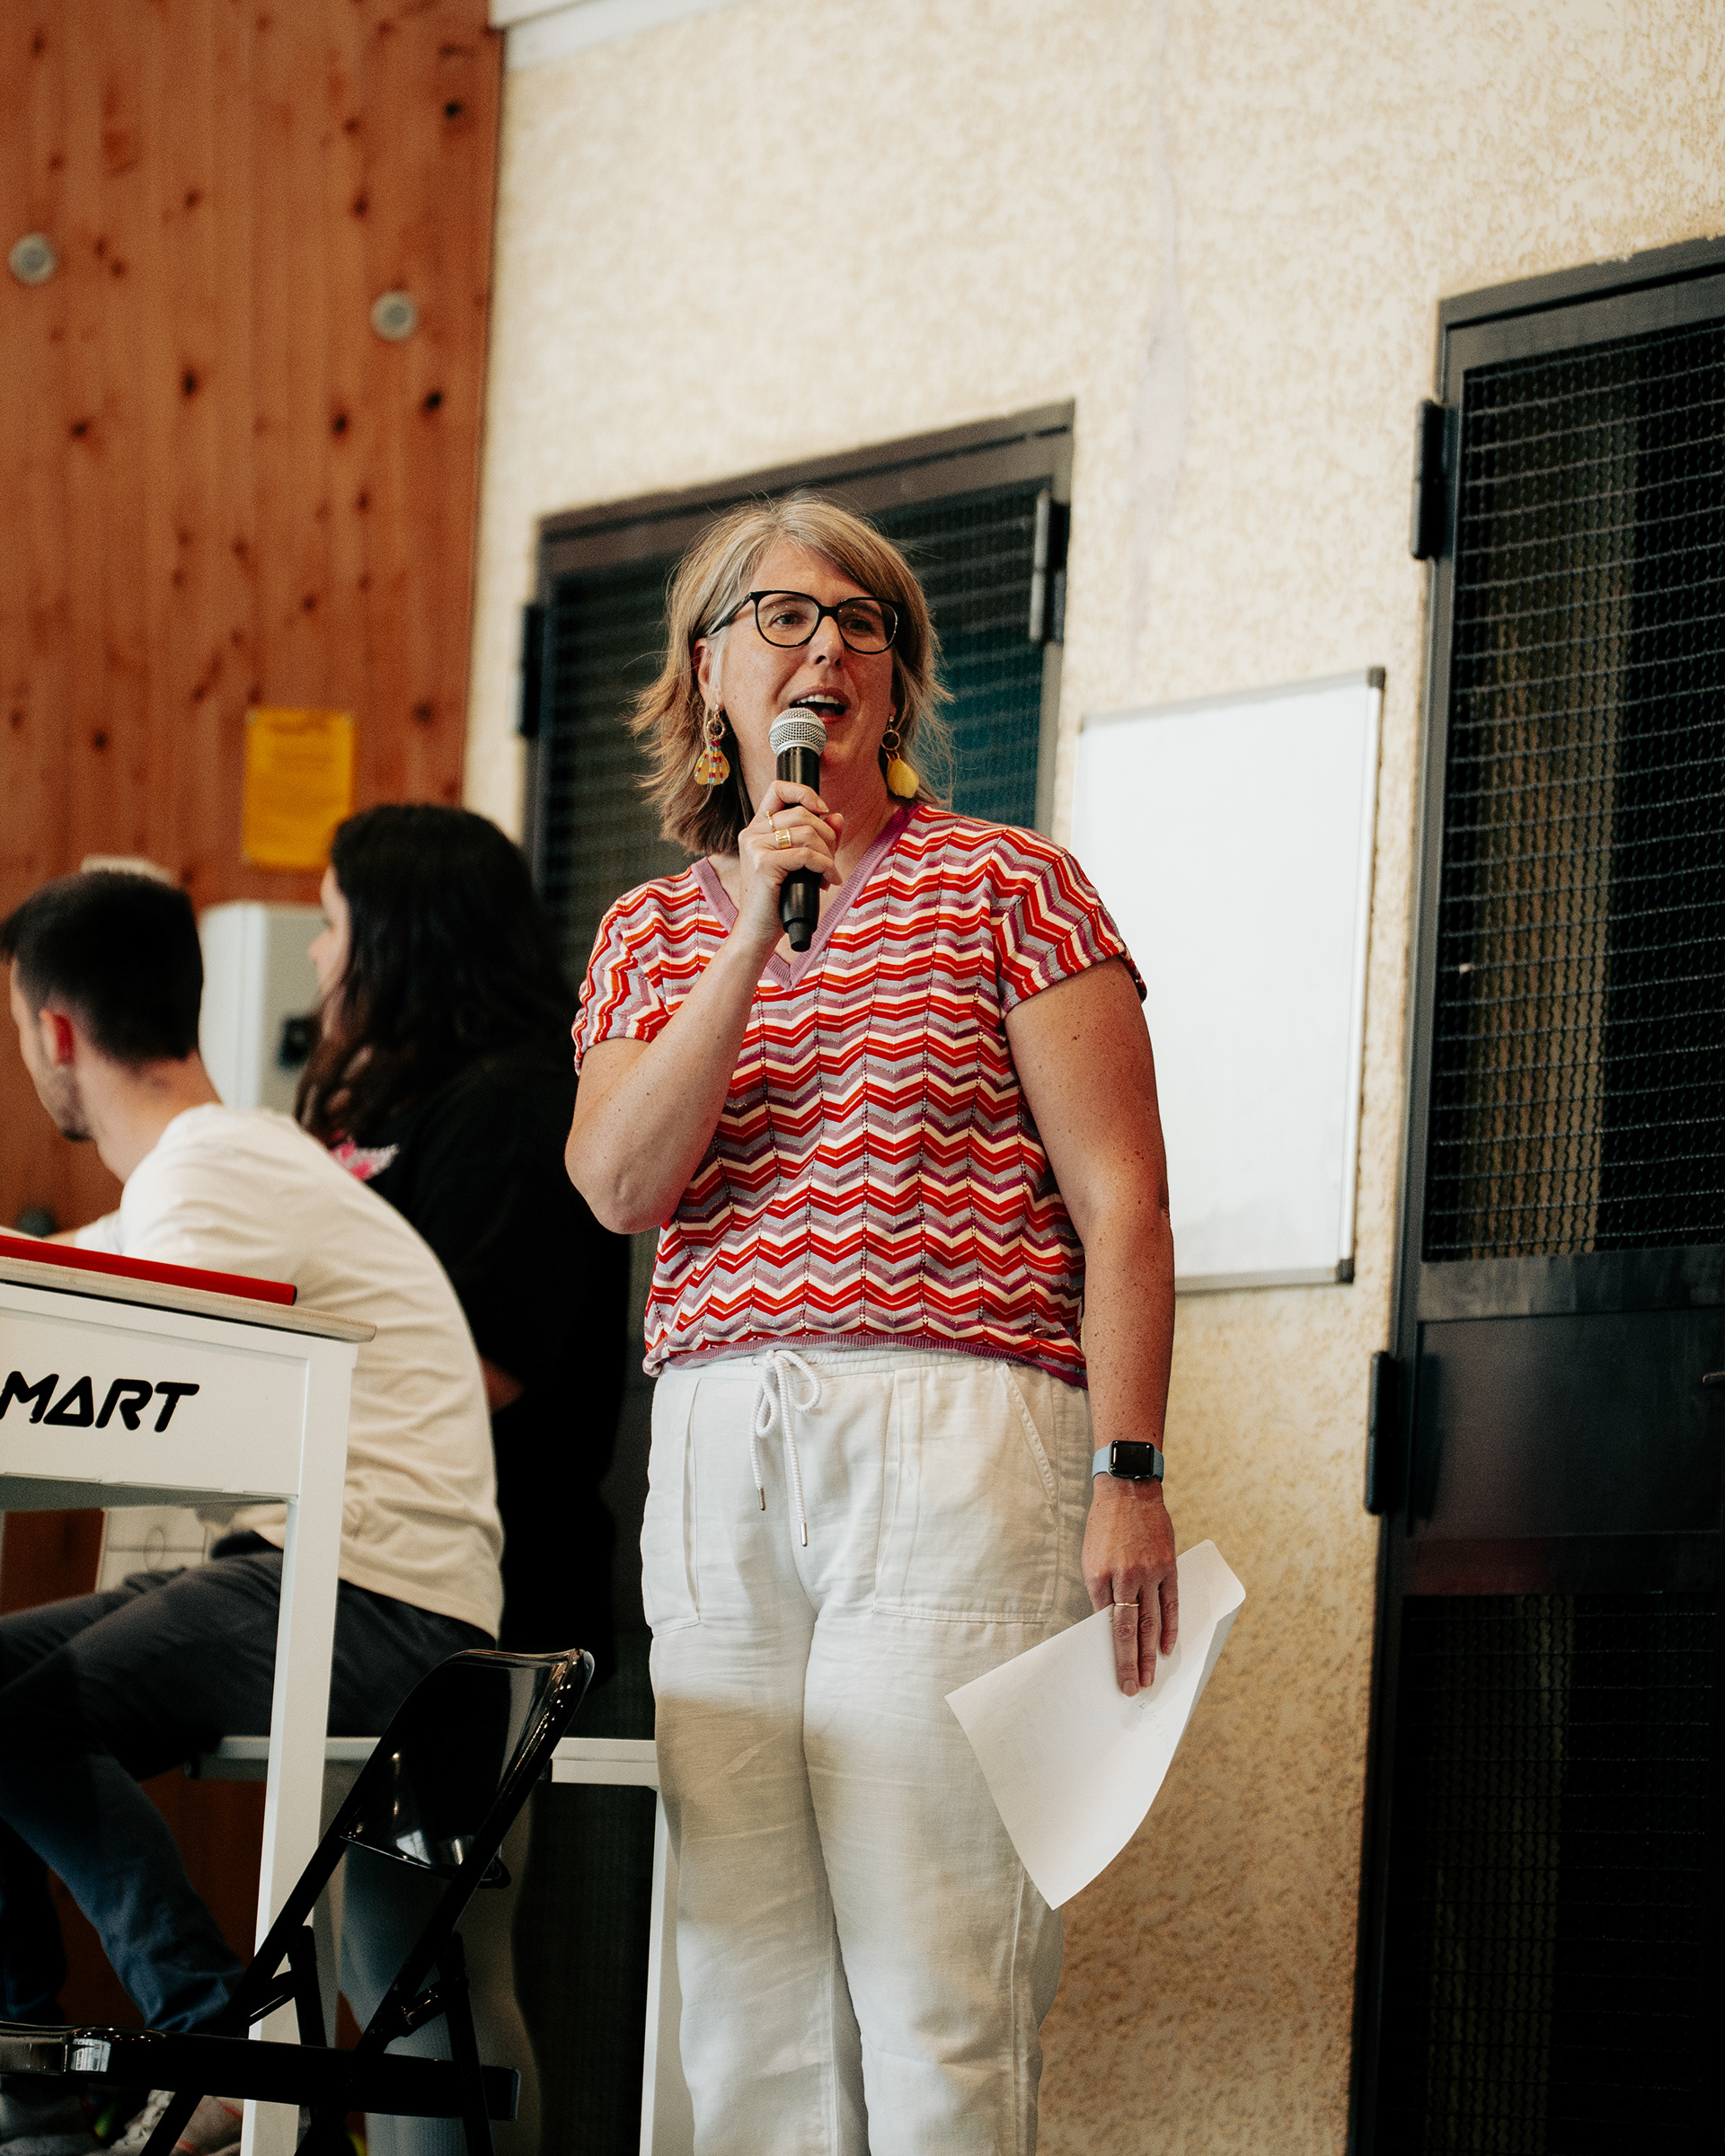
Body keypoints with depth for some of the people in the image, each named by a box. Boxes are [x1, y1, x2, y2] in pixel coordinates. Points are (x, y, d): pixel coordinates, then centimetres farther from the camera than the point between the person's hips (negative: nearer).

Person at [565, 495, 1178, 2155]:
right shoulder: (652, 930, 18)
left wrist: (1129, 1476, -9)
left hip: (950, 1438, -4)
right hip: (715, 1446, 4)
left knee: (933, 1982, -12)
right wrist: (753, 932, -5)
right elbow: (618, 1184, 1)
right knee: (744, 1987, -1)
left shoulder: (1005, 885, 7)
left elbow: (1122, 1206, 1)